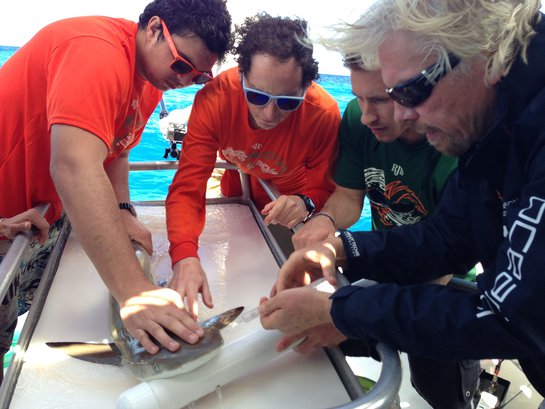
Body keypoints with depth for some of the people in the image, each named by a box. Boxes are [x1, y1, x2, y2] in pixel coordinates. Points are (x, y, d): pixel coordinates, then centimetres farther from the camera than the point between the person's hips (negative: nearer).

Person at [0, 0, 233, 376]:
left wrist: (122, 212, -10)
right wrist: (133, 291, -47)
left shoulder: (154, 78, 0)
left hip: (39, 214, 8)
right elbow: (74, 165, -43)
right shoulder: (97, 51, -30)